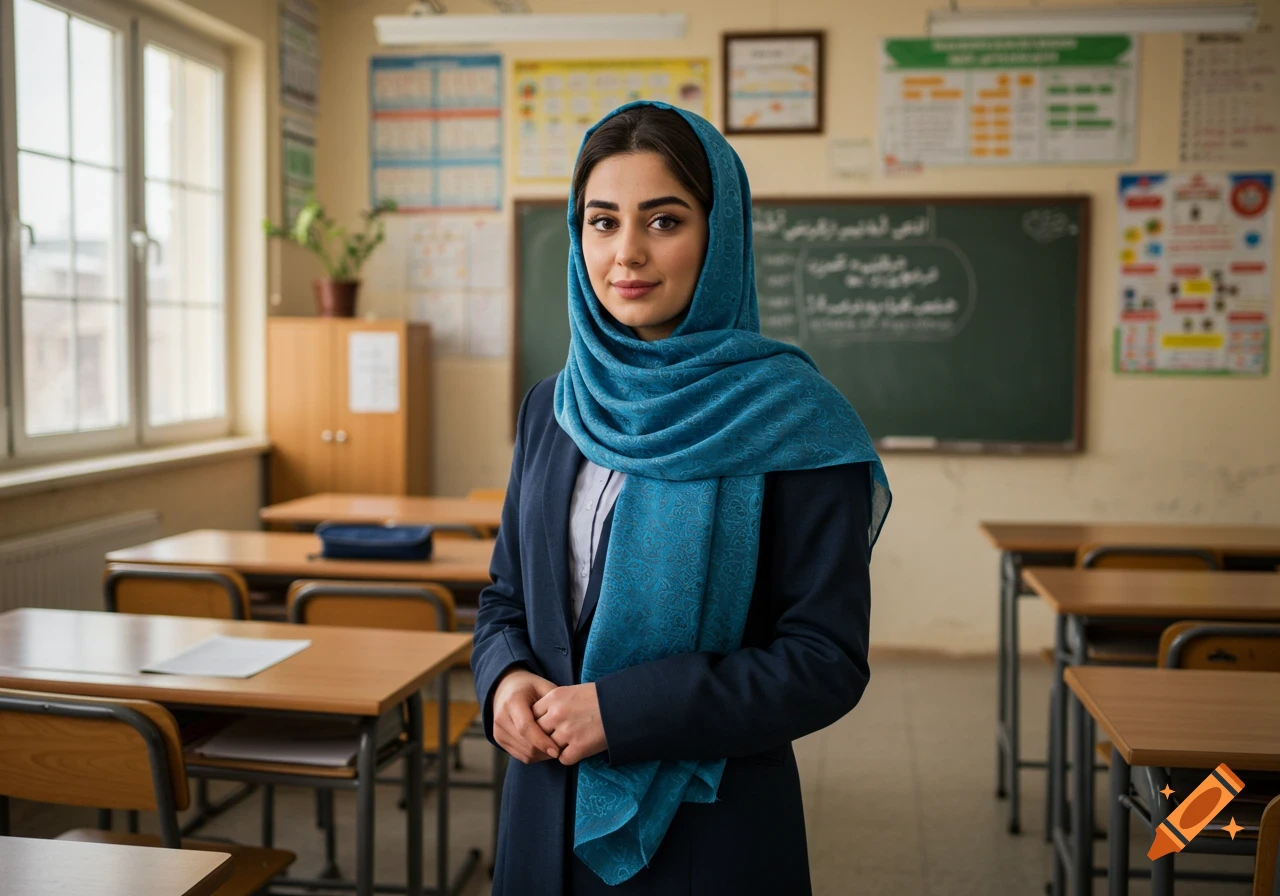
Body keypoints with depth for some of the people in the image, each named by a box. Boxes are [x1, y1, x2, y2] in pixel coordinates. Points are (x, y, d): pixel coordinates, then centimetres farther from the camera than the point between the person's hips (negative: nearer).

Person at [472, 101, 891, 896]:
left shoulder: (793, 421, -13)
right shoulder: (553, 409, 3)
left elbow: (828, 660, -14)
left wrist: (621, 709, -19)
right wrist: (505, 679, -9)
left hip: (710, 828, -4)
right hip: (548, 808, 5)